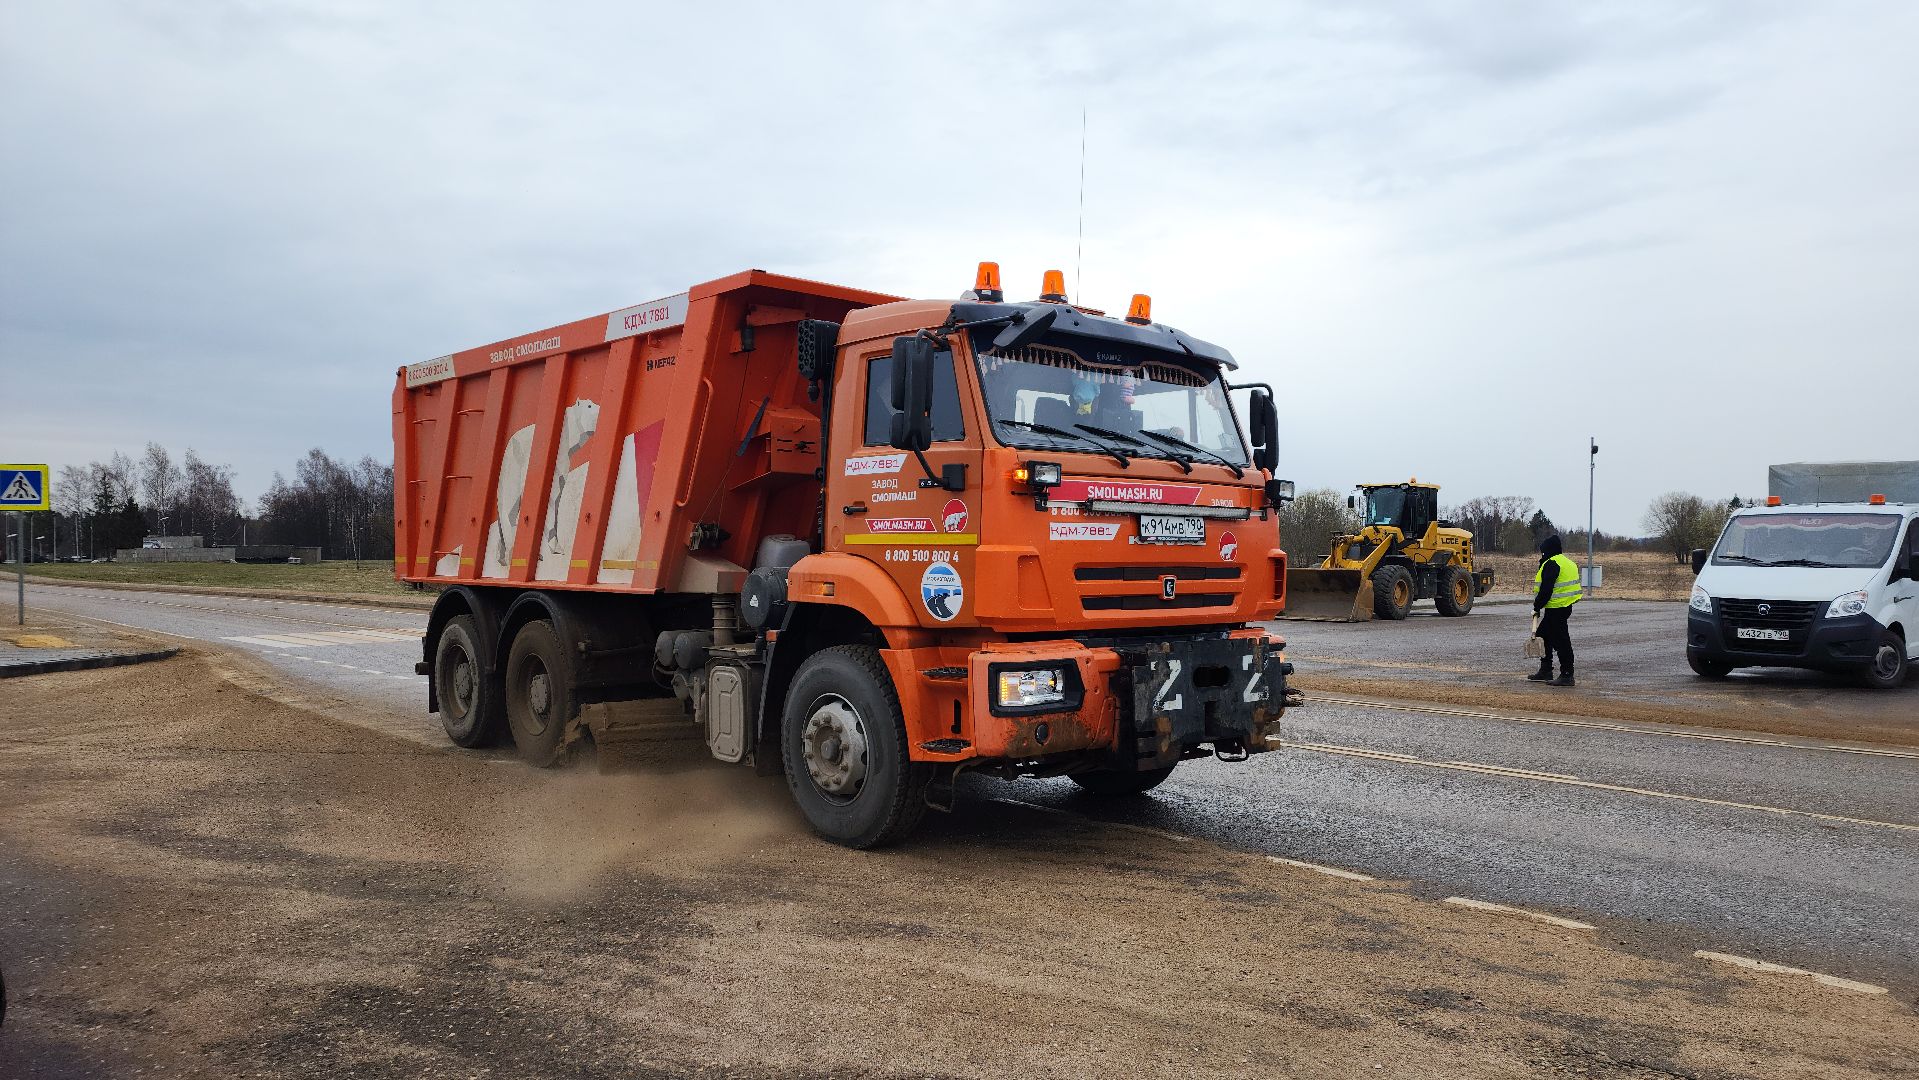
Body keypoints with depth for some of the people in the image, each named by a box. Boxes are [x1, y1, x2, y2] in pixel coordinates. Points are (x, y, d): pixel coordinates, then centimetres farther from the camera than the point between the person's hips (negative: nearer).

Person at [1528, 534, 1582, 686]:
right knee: (1543, 635, 19)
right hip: (1565, 606, 11)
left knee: (1561, 641, -6)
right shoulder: (1567, 562, 18)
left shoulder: (1551, 564, -16)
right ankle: (1545, 671, 25)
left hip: (1556, 609, -11)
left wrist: (1537, 607, -10)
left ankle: (1567, 676, -3)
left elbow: (1546, 589, -20)